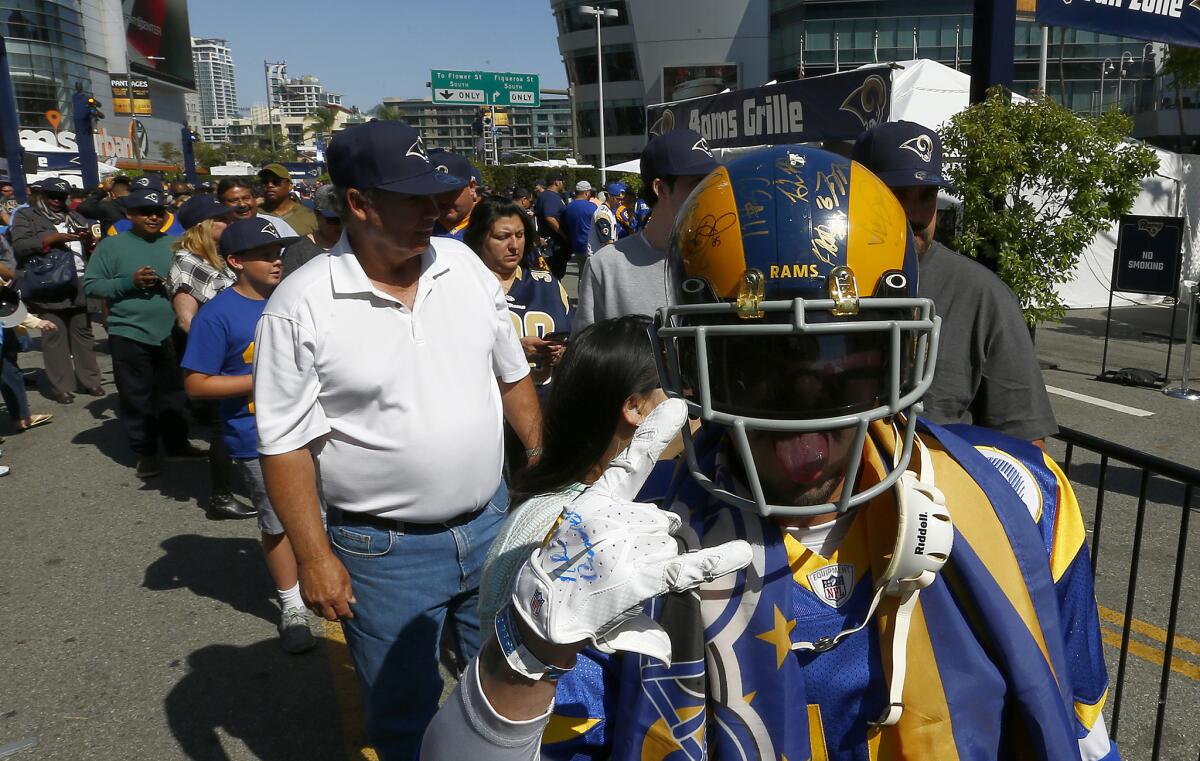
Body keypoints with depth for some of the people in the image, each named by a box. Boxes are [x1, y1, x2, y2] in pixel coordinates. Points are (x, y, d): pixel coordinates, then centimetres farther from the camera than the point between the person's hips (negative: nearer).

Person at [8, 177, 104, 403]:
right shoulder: (25, 216, 6)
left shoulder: (74, 217, 20)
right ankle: (61, 387, 0)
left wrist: (89, 238, -5)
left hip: (79, 287, 4)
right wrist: (50, 238, -16)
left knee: (83, 335, 8)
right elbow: (19, 247, -6)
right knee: (54, 338, -3)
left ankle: (89, 380, 14)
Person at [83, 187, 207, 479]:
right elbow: (90, 285, -4)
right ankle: (145, 452, 18)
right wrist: (129, 282, -17)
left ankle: (177, 444, 28)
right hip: (130, 334, -3)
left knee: (172, 394, 14)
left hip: (170, 333, 3)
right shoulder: (112, 245, -3)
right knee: (136, 397, 5)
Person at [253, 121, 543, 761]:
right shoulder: (300, 307, -15)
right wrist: (314, 557, -12)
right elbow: (285, 444, -11)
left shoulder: (464, 265, -2)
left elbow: (512, 374, 8)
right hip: (382, 551, -4)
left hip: (490, 523, 4)